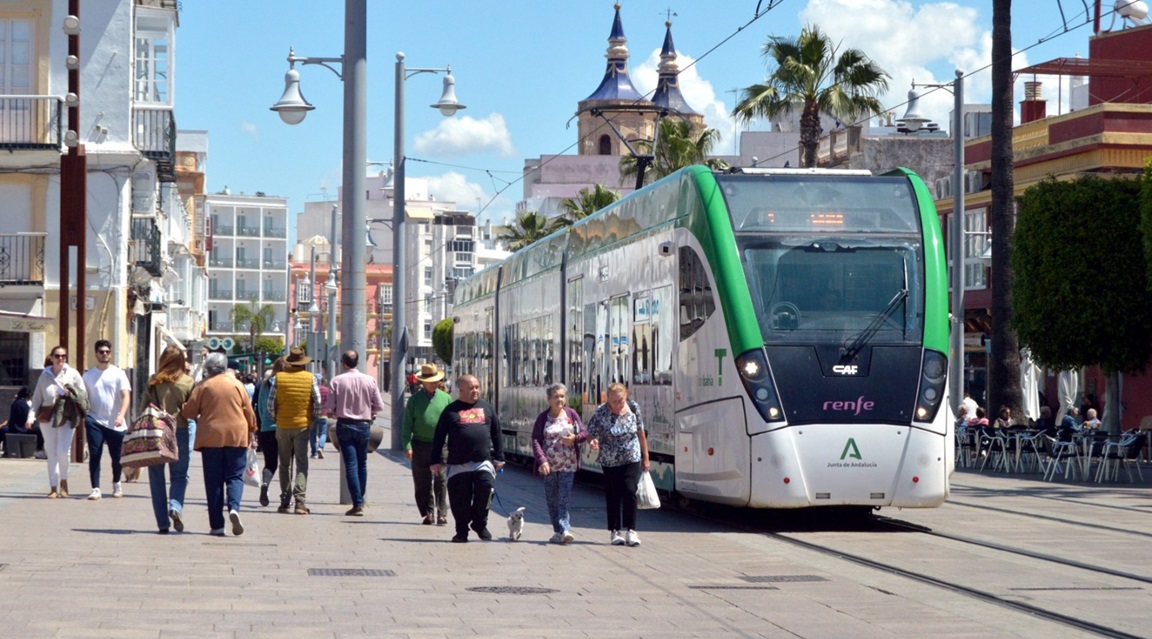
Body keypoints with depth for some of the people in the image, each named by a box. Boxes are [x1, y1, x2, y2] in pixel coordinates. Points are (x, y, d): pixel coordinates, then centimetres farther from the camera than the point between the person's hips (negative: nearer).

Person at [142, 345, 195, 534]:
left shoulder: (153, 382, -3)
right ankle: (176, 506, -16)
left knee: (157, 477, 9)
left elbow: (143, 407, -2)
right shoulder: (188, 382, -4)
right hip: (181, 430, 0)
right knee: (180, 475, 11)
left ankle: (163, 523, 6)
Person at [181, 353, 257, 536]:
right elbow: (248, 411, 8)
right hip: (236, 436, 1)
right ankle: (234, 507, -22)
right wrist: (251, 431, 21)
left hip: (210, 437, -1)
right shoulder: (236, 384, 5)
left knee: (213, 481, 4)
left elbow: (188, 411, 0)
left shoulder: (203, 386, -2)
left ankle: (216, 525, 2)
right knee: (235, 476, 7)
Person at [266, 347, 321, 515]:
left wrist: (274, 418, 10)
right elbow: (317, 402, -7)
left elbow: (271, 402, -4)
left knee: (284, 465, 12)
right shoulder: (310, 378, -3)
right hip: (302, 425, -1)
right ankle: (300, 501, -13)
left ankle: (285, 502, 13)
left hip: (282, 425, 1)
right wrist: (314, 419, 6)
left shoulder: (278, 377, -2)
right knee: (301, 464, 0)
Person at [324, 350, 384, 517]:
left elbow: (329, 407, -9)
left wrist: (332, 414, 12)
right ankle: (360, 500, 25)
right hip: (364, 425, 2)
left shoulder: (337, 381, -9)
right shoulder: (369, 381, -3)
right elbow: (379, 406, -1)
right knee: (362, 464, 16)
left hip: (345, 425, -2)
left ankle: (357, 504, -10)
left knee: (351, 465, -3)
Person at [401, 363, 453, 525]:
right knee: (422, 483, 4)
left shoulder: (446, 398, 8)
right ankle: (427, 513, 12)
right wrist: (407, 446, -6)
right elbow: (406, 425, 4)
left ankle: (441, 514, -2)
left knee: (441, 482, -4)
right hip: (421, 446, 0)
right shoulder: (414, 399, 5)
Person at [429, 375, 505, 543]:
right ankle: (461, 532, 16)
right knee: (460, 500, 0)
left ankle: (480, 524, 3)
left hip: (483, 462, 1)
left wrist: (499, 457, 13)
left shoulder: (487, 408, 15)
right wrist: (436, 461, 2)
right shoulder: (451, 410, 7)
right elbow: (439, 437, 7)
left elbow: (496, 434, 18)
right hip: (458, 464, -1)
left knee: (485, 489, -17)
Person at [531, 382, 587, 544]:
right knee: (552, 500, 5)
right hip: (549, 465, 1)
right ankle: (558, 531, 12)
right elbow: (536, 440, -4)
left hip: (568, 464, -1)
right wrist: (542, 460, -17)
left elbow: (584, 433, 9)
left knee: (564, 498, -11)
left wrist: (575, 438, -14)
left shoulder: (571, 414, 5)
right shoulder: (543, 418, 2)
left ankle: (564, 529, -18)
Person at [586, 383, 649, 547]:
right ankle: (614, 531, 14)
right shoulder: (601, 412, -12)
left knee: (629, 491, -11)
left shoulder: (633, 408, -4)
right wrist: (592, 442, -33)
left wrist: (645, 457, 9)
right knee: (613, 496, 4)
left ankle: (631, 530, -7)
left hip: (632, 460, 1)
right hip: (610, 462, -1)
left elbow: (641, 433, 6)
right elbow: (590, 434, -9)